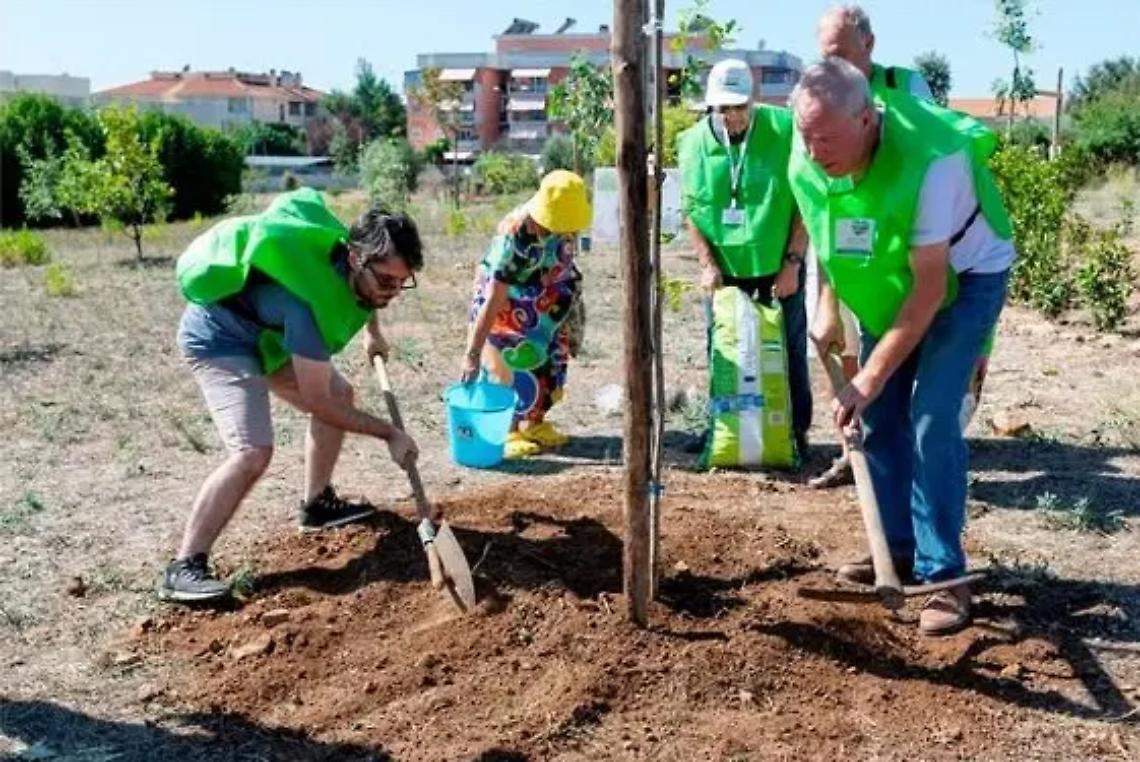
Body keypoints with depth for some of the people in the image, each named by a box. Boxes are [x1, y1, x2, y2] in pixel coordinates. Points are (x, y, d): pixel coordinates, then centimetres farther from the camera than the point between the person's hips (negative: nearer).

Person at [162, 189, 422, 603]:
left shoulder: (361, 265, -15)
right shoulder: (314, 301, -39)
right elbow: (316, 401, -29)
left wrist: (372, 331, 19)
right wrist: (389, 433, -22)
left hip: (262, 331, 10)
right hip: (218, 338, -9)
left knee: (340, 395, 17)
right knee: (253, 451, -25)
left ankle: (317, 504, 31)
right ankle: (183, 567, -17)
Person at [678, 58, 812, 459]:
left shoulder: (784, 130, -14)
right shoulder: (694, 141, -5)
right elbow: (691, 211, 2)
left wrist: (793, 262, -12)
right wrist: (707, 264, -7)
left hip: (778, 265, -3)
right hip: (724, 268, 3)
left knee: (788, 351, 6)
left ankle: (795, 432, 19)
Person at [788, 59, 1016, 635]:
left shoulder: (930, 160, -37)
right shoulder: (805, 165, -19)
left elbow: (931, 287, -33)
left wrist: (869, 380, -32)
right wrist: (829, 307, -4)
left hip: (965, 277, -6)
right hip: (890, 284, 6)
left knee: (931, 422, -16)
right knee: (879, 419, 5)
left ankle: (945, 575, -6)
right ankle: (899, 548, 21)